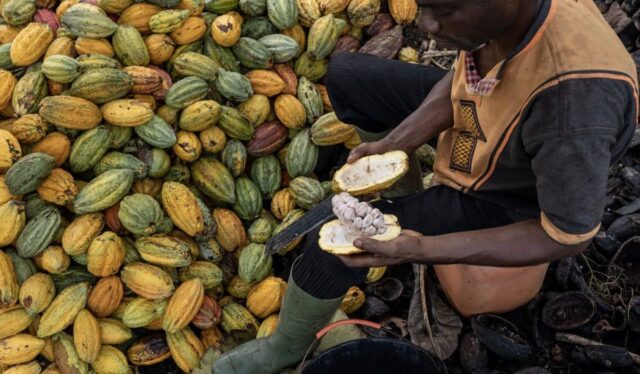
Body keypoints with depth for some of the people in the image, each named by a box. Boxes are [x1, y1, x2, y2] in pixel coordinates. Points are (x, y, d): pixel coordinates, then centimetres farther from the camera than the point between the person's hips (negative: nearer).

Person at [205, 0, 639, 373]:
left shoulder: (574, 98, -43)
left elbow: (568, 236, -28)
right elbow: (461, 74, -4)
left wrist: (422, 248, -34)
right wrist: (394, 144, -19)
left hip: (501, 194, -6)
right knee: (345, 75, 7)